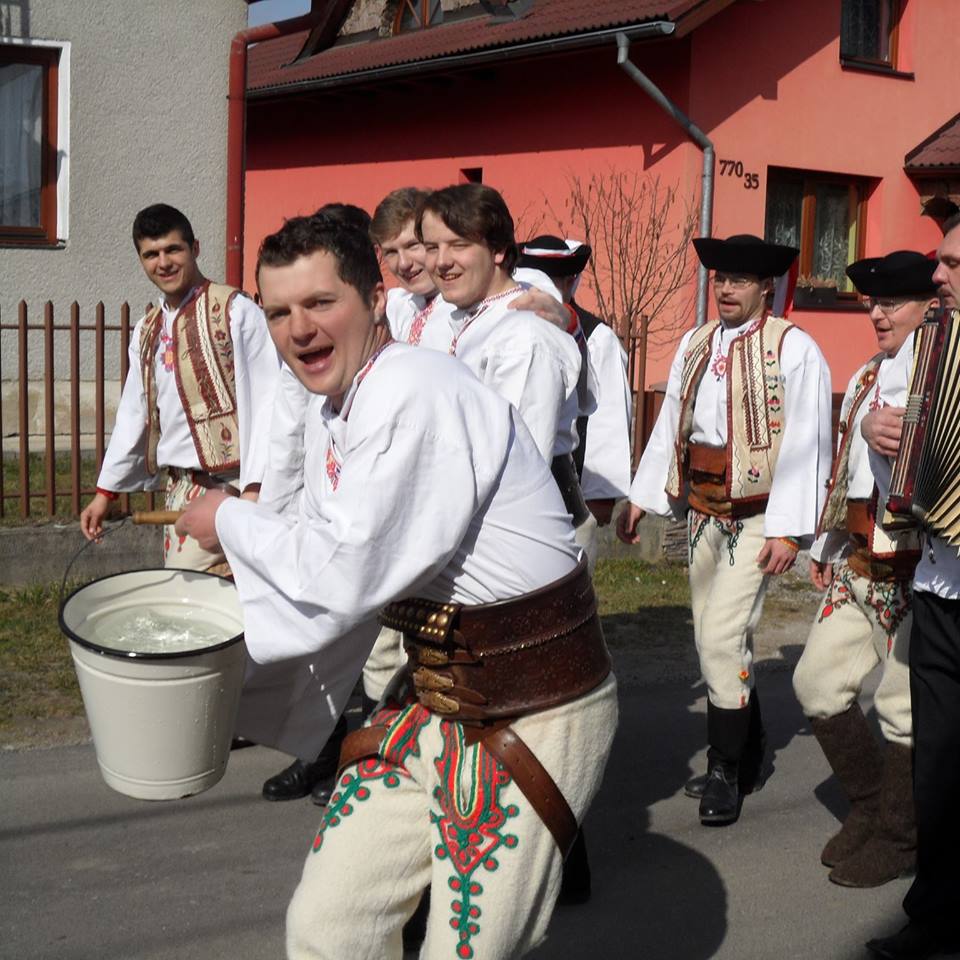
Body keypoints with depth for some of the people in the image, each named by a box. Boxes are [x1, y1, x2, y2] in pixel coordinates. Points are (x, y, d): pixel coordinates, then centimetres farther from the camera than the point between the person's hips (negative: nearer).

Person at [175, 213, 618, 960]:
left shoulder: (419, 393, -22)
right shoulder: (329, 413, 7)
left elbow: (348, 574, -23)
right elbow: (319, 561, 16)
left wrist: (230, 522, -7)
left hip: (533, 718, -8)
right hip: (433, 697, 8)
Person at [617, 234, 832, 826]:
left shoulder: (793, 349, -10)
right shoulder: (695, 345, 10)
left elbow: (805, 444, -13)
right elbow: (670, 426, 12)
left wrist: (789, 529, -17)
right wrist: (640, 499, 9)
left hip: (758, 516, -7)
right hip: (704, 511, 7)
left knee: (722, 636, -11)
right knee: (714, 638, 13)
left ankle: (726, 771, 6)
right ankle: (747, 757, 32)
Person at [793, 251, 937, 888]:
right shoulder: (864, 380, 16)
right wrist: (824, 547, 22)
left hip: (916, 570, -8)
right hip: (857, 567, 9)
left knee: (905, 707, 3)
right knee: (817, 683, 12)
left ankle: (897, 841, 21)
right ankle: (869, 805, 31)